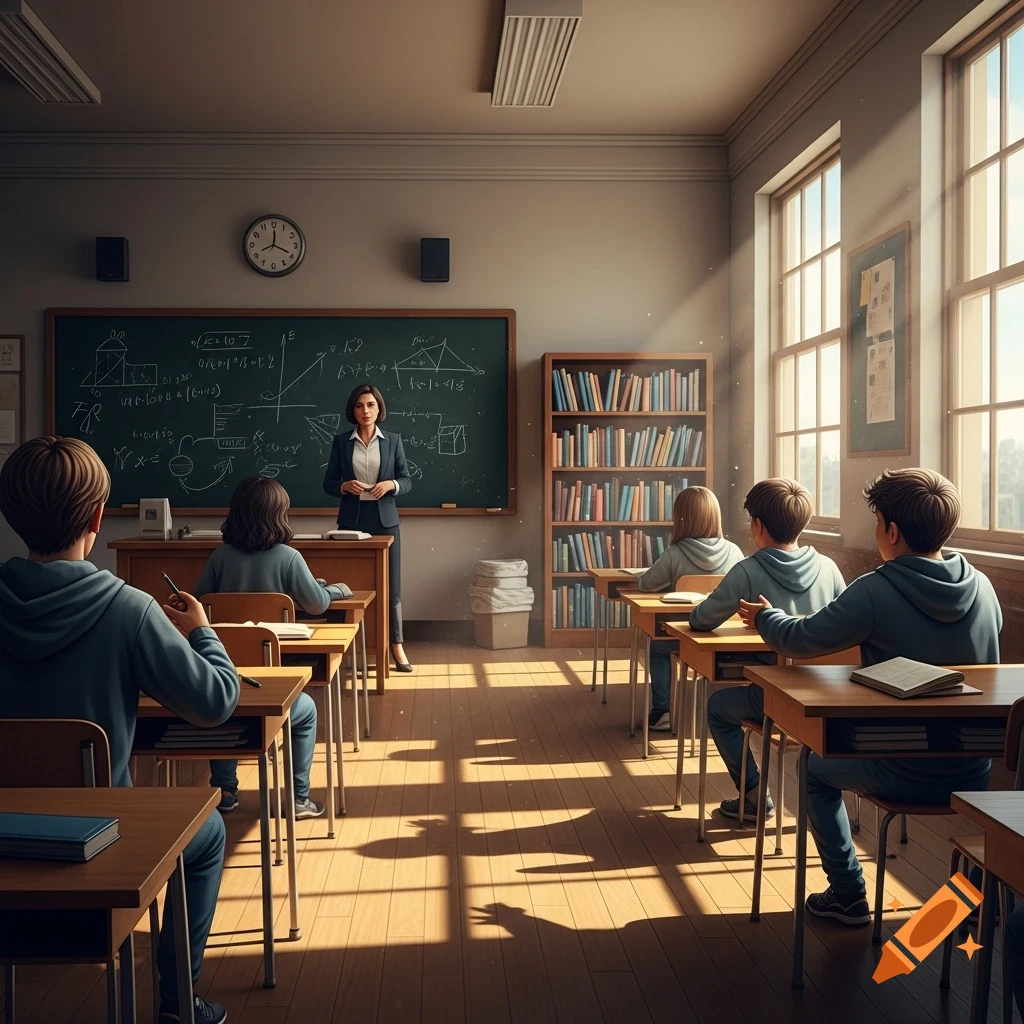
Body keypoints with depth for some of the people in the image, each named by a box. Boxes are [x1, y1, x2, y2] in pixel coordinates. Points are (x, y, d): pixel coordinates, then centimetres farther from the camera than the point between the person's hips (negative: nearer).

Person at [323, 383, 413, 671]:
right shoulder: (341, 441, 5)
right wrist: (345, 486, -15)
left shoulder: (393, 440, 5)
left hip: (384, 519, 0)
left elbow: (407, 480, 5)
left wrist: (390, 484, -15)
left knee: (390, 584, 0)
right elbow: (328, 483, 6)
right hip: (352, 519, 0)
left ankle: (396, 646, 7)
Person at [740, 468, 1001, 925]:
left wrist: (766, 616, 12)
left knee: (817, 767, 24)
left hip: (907, 775, -5)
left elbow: (799, 640, -11)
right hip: (978, 774, 5)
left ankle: (848, 895, 28)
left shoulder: (875, 592, -22)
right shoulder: (983, 587, -5)